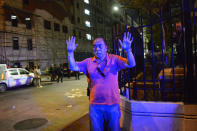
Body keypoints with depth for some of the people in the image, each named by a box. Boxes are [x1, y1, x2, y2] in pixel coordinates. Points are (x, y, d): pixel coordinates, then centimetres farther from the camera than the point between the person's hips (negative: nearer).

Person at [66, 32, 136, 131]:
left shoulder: (114, 59, -4)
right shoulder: (88, 62, 5)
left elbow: (131, 64, -14)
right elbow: (73, 67, 1)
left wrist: (128, 50, -31)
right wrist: (70, 52, -12)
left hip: (112, 104, -2)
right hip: (95, 104, 3)